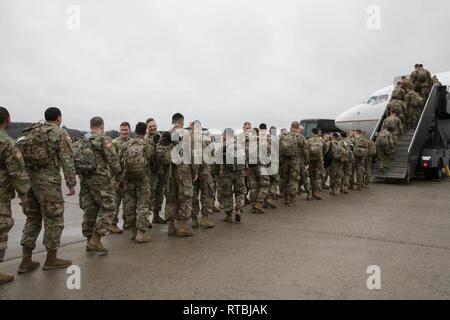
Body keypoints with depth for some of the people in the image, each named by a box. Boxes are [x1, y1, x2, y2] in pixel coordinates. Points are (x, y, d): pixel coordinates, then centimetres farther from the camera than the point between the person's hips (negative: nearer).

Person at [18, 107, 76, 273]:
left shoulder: (30, 132, 16)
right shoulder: (61, 133, -3)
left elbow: (21, 157, 13)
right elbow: (67, 161, -10)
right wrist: (71, 184, -7)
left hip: (28, 178, 7)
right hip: (48, 180, -7)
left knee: (32, 218, 15)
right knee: (53, 219, 4)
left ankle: (26, 261, 16)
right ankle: (51, 259, 12)